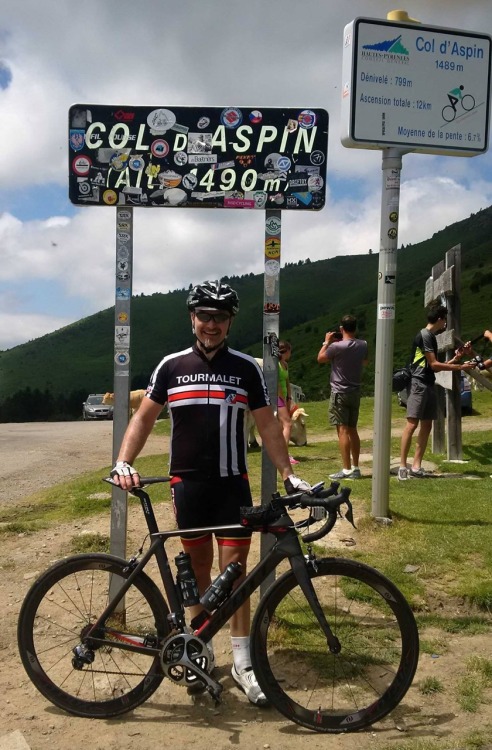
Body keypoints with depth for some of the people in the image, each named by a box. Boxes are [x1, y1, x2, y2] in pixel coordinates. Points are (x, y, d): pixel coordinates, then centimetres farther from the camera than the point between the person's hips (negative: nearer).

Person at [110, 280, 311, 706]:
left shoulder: (246, 368, 1)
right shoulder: (172, 367, 2)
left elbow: (267, 425, 3)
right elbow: (145, 418, 5)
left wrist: (288, 474, -5)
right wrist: (123, 463, -7)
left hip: (232, 483, -1)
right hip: (187, 483, 1)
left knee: (234, 568, 0)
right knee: (198, 569, 12)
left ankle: (243, 661, 12)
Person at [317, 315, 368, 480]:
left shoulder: (337, 346, -17)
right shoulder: (363, 345, 1)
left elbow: (320, 359, -1)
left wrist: (327, 342, 12)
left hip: (340, 393, -6)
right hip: (355, 392, 6)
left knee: (343, 430, -6)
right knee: (352, 430, 14)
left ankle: (346, 470, -8)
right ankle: (355, 468, 18)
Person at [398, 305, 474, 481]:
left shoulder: (432, 337, 19)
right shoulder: (424, 336, -10)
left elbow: (436, 367, 20)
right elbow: (434, 365, -13)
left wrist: (457, 357, 15)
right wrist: (460, 367, -9)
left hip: (429, 385, 10)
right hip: (418, 384, -10)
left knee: (426, 426, 6)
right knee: (412, 424, -14)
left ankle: (416, 466, 7)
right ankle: (402, 466, -13)